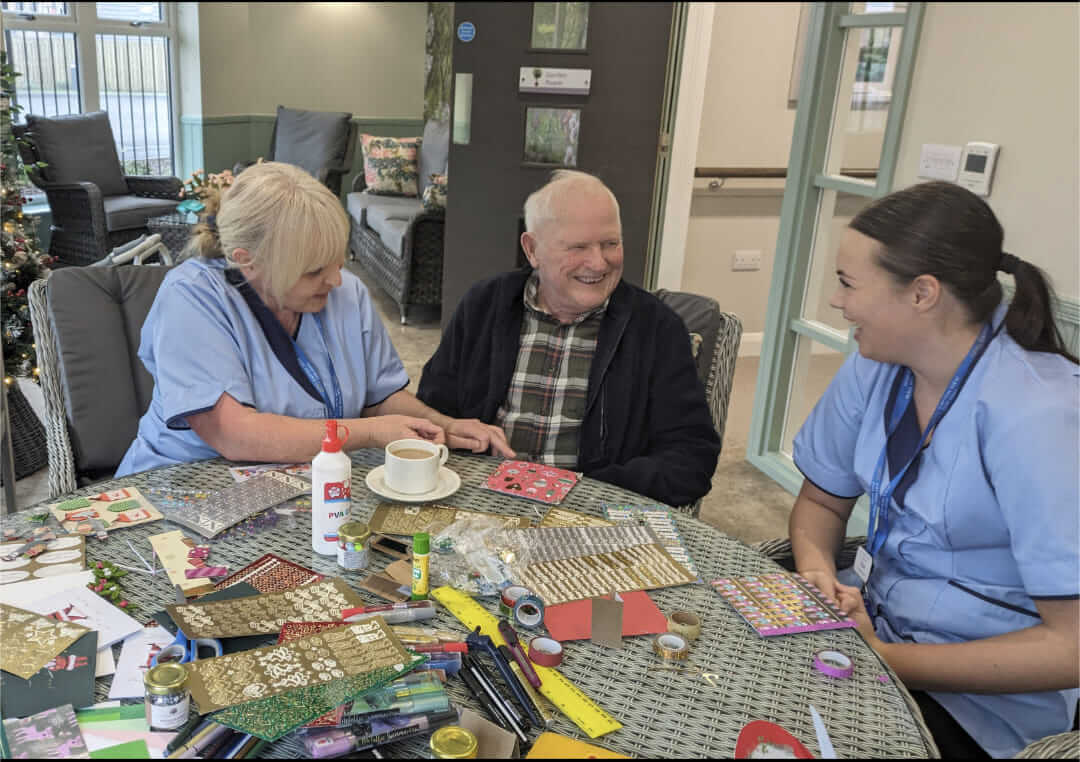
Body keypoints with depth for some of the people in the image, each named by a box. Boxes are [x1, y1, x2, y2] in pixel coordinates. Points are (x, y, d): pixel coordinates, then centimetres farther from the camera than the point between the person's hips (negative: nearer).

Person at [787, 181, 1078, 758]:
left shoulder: (1033, 417, -25)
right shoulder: (876, 367, -6)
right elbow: (821, 501, 6)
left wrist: (883, 659, -20)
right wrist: (817, 572, -15)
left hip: (985, 696, -5)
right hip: (872, 615, 6)